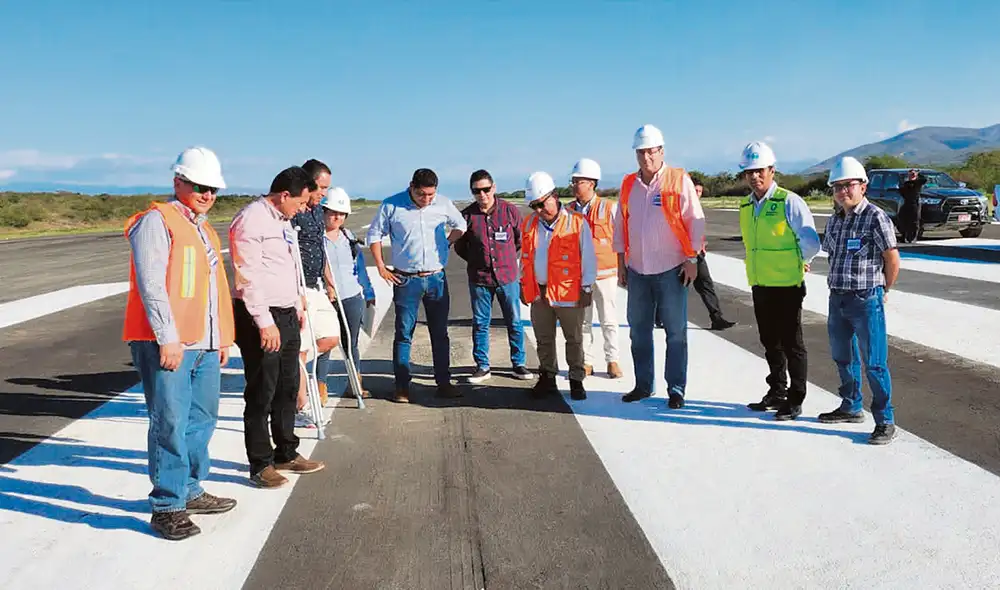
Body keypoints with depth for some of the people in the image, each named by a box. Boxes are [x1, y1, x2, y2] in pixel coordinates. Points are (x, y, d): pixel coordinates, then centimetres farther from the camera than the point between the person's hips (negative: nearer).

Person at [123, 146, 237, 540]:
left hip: (204, 346, 9)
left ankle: (190, 491, 27)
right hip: (165, 344, -9)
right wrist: (168, 338, -19)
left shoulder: (207, 231, 22)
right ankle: (167, 507, 3)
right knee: (171, 424, -6)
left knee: (202, 420, 14)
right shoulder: (156, 222, -5)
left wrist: (223, 338, 22)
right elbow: (151, 284, -14)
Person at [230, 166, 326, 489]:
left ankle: (286, 453, 29)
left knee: (287, 389, 16)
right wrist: (265, 322, -20)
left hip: (286, 316, 9)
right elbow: (248, 277, -19)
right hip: (260, 319, -9)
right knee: (261, 395, -1)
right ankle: (260, 465, 10)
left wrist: (297, 305, 23)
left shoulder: (283, 220, 17)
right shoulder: (250, 220, -14)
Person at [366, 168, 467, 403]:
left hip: (436, 278, 3)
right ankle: (402, 386, 9)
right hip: (405, 280, -2)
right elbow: (374, 234, 4)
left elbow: (461, 225, 18)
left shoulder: (444, 204, 1)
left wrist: (447, 243, 4)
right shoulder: (391, 205, -6)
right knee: (404, 333, 1)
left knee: (440, 333, 8)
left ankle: (444, 383, 18)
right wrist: (381, 267, -1)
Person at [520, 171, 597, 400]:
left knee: (574, 340, 7)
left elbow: (588, 258, -6)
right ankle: (547, 378, 26)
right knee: (544, 339, 13)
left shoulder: (577, 222, -9)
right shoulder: (529, 224, 7)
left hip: (568, 293, -4)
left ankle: (576, 380, 20)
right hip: (538, 293, 5)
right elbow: (525, 257, 16)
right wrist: (524, 285, 14)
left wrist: (587, 288, -7)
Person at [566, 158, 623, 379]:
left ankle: (612, 360, 19)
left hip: (605, 273, -2)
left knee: (609, 320, 6)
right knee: (582, 321, 8)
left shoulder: (609, 208, -4)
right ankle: (586, 362, 18)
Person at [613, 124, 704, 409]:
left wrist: (692, 260, -8)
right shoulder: (628, 185, 9)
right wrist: (621, 264, 10)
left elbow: (695, 221, -5)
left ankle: (676, 389, 11)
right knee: (639, 331, 11)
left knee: (676, 332, 1)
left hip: (671, 270, -4)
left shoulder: (679, 180, -4)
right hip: (637, 271, 5)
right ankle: (643, 385, 24)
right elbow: (620, 226, 13)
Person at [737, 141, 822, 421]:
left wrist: (796, 263, 1)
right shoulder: (746, 206, 8)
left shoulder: (789, 201, -12)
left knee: (791, 344, 4)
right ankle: (777, 392, 32)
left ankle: (795, 400, 14)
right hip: (759, 285, 7)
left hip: (787, 286, -7)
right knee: (770, 343, 17)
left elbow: (812, 243, -12)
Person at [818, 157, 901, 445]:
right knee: (843, 358, 18)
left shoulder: (876, 218, -12)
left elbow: (893, 260, -8)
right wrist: (839, 285, 13)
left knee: (874, 363, -3)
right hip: (837, 299, 7)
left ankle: (885, 421, 7)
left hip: (866, 301, -7)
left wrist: (882, 290, 3)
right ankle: (851, 408, 35)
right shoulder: (834, 220, 9)